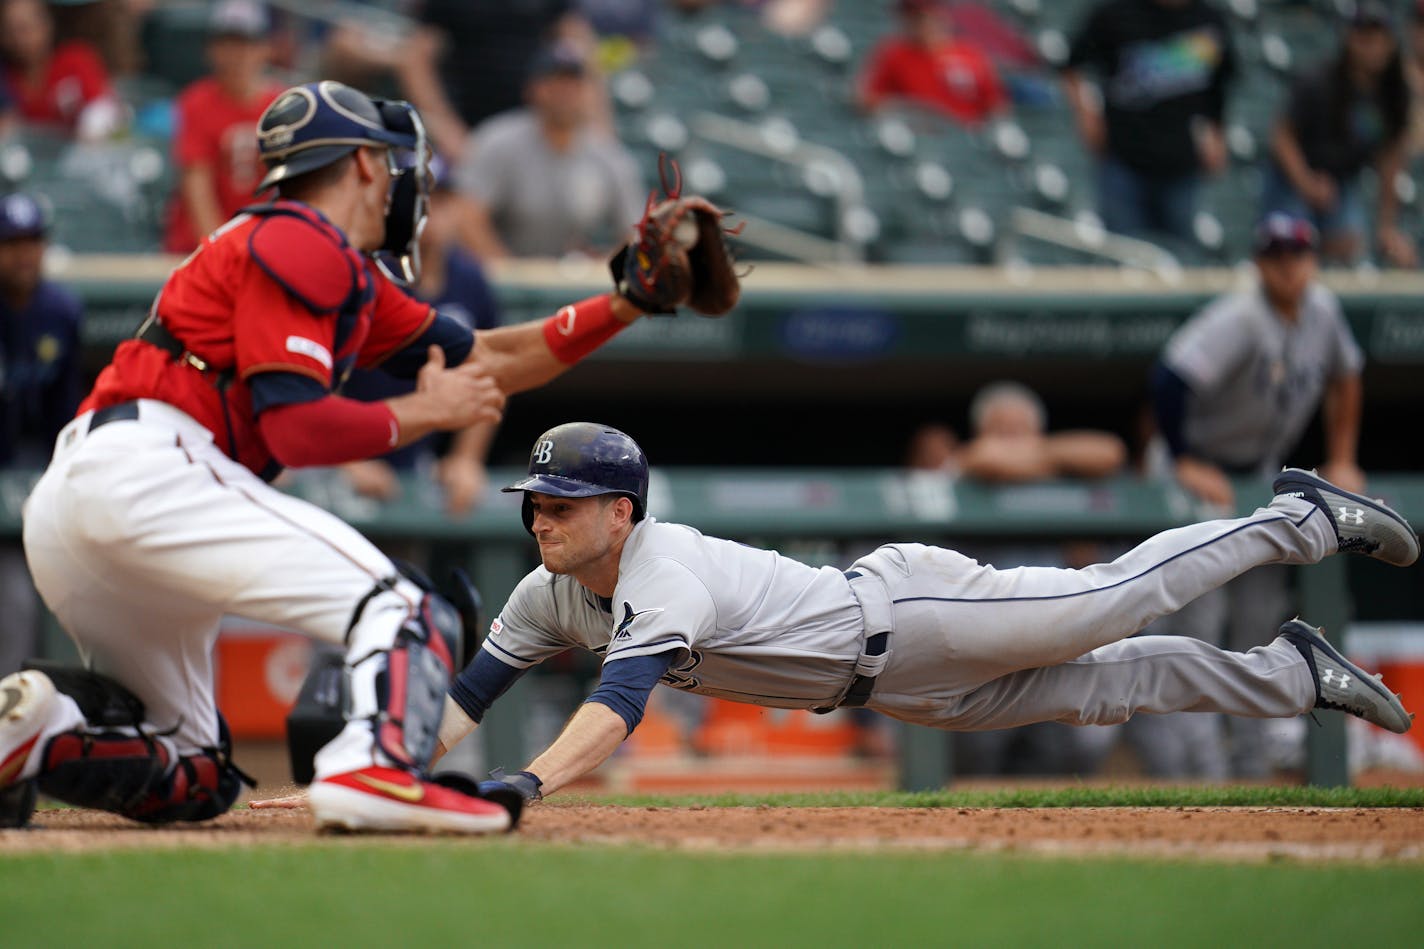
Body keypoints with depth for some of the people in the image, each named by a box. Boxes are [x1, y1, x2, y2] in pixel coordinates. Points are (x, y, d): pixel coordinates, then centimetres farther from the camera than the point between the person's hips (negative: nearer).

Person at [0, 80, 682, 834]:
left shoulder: (347, 271, 28)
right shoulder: (303, 244, -2)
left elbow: (484, 364, 29)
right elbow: (296, 428, -12)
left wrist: (624, 304, 23)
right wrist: (424, 413, 3)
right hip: (151, 471, -10)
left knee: (193, 781, 16)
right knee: (401, 610, -16)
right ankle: (375, 768, -42)